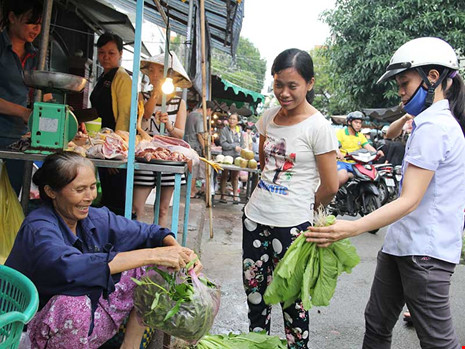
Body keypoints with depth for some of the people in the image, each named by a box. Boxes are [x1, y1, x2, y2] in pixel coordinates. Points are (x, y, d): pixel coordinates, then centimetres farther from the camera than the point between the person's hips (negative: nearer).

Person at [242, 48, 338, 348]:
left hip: (292, 225, -6)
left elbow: (330, 187, -10)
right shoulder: (269, 117, 5)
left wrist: (302, 207, 4)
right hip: (255, 216, 6)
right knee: (254, 288, 17)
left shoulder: (318, 126, -13)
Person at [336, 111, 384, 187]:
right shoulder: (340, 132, 1)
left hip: (356, 163, 6)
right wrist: (339, 153, -37)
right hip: (342, 161, -6)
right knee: (343, 177, -35)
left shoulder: (360, 135, 20)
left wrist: (377, 153, -14)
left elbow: (368, 146, 8)